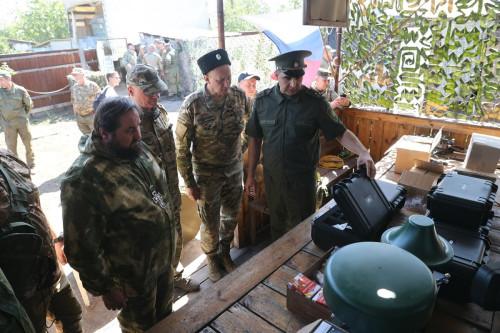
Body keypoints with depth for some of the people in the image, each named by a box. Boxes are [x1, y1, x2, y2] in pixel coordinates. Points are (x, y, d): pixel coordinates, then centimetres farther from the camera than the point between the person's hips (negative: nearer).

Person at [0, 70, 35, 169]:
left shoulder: (20, 90, -8)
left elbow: (29, 104, 6)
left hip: (22, 123, -1)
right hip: (8, 125, 1)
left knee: (28, 144, 8)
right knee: (11, 148, 5)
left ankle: (31, 165, 24)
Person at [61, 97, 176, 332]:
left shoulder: (138, 149, -8)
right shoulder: (83, 179, -31)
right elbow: (82, 247, -24)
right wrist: (104, 288, -14)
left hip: (164, 259, 6)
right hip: (133, 276, -6)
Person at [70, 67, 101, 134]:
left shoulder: (92, 85, -7)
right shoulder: (74, 88, 8)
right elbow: (74, 103, 17)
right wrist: (76, 116, 14)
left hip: (92, 116, -5)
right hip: (80, 118, 5)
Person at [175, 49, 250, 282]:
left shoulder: (239, 96, -11)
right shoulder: (192, 105, -22)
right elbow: (182, 147, -14)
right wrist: (189, 183, -10)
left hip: (235, 169, 4)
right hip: (207, 175, -3)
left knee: (231, 217, 20)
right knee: (210, 223, 14)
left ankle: (225, 253, 48)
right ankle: (212, 259, 42)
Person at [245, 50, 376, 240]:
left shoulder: (315, 102, -11)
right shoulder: (262, 101, -5)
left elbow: (340, 132, -8)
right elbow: (255, 139, 2)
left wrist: (363, 152, -26)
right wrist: (250, 174, 4)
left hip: (303, 181, -2)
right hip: (272, 178, 2)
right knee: (277, 225, 22)